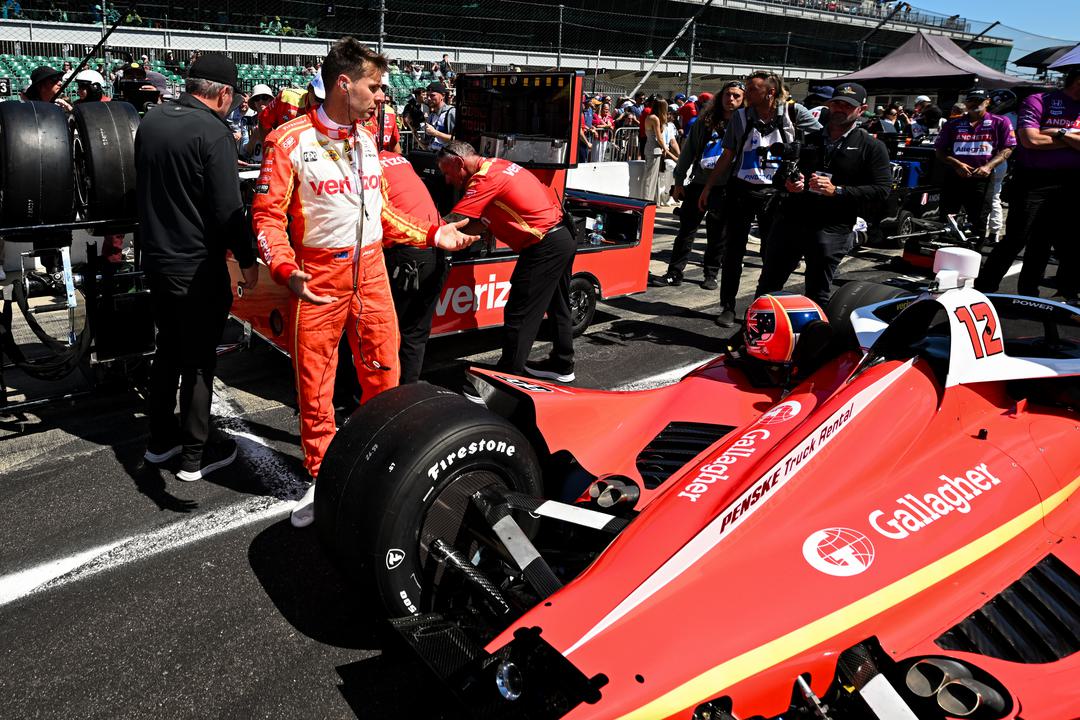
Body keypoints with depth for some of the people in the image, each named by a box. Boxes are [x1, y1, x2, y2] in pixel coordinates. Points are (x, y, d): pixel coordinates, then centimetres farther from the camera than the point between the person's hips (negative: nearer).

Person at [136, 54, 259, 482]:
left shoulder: (150, 121, 7)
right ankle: (195, 455, 14)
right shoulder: (213, 131, -18)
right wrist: (247, 259, -9)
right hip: (198, 267, -8)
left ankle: (161, 439, 31)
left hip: (156, 258, 8)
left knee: (168, 349, 20)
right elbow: (228, 209, -21)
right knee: (199, 360, 3)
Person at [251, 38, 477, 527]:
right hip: (318, 279, -5)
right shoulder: (290, 139, -9)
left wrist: (430, 235, 10)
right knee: (315, 385, 5)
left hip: (371, 273, 5)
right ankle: (322, 479, 23)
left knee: (384, 377, 10)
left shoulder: (366, 140, 11)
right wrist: (284, 269, -26)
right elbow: (268, 214, -10)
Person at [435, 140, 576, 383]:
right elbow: (484, 221, 10)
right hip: (564, 237, 10)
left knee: (518, 314, -4)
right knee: (557, 307, 21)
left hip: (544, 246, -10)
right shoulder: (497, 165, 12)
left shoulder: (485, 178, -17)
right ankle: (561, 365, 34)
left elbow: (453, 222, -21)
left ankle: (508, 372, 4)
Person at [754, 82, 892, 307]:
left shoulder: (871, 147, 4)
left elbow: (881, 190, -6)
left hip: (832, 229, -4)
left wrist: (836, 191, -17)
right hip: (790, 221, 4)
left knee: (816, 296, 5)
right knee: (767, 286, 8)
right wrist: (788, 183, 2)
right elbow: (783, 173, 27)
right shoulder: (809, 139, 18)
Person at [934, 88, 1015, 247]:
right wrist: (957, 164, -9)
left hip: (981, 179, -2)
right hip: (954, 177, 2)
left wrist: (988, 166, -15)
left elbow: (1007, 150, 1)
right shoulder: (953, 124, 12)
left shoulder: (1000, 122, 6)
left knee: (978, 222, 1)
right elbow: (940, 150, 8)